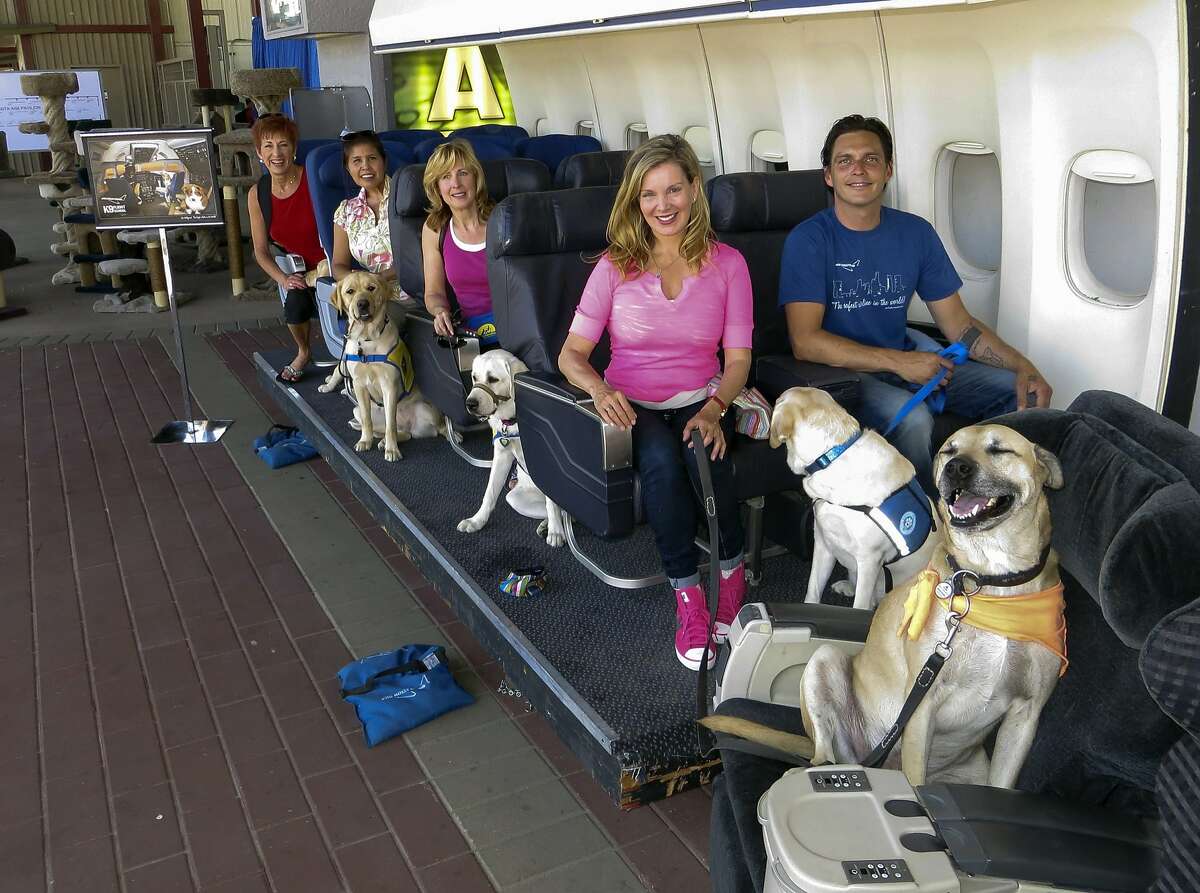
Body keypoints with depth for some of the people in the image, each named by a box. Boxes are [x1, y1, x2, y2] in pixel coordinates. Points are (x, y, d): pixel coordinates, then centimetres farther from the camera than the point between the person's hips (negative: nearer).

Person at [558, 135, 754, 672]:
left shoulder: (726, 264, 4)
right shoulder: (615, 266, 2)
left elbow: (738, 356, 3)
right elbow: (572, 352, -1)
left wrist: (714, 408, -18)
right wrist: (600, 390, -24)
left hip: (699, 403, 1)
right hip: (633, 406, 0)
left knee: (704, 453, -34)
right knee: (662, 462, -34)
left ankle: (731, 572, -12)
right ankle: (688, 598, -21)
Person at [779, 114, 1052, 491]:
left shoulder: (916, 233, 6)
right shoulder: (808, 240, -10)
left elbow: (958, 324, 7)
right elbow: (805, 341, -20)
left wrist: (1022, 365, -10)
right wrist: (898, 361, -25)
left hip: (906, 357, 6)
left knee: (1023, 392, -5)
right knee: (911, 417, -34)